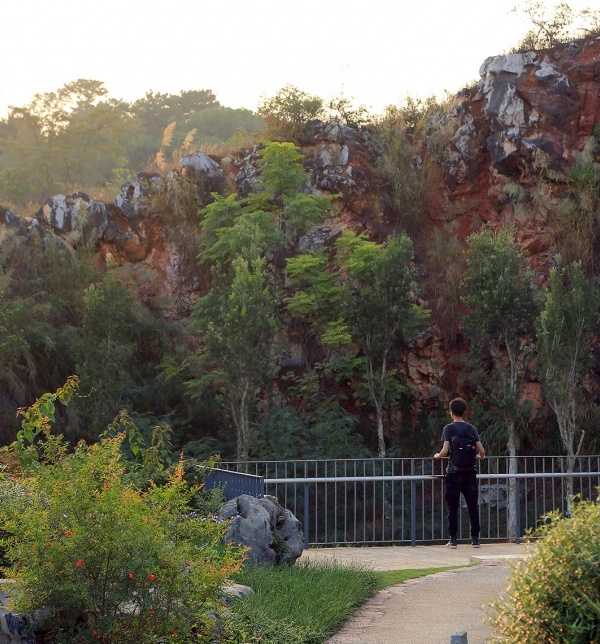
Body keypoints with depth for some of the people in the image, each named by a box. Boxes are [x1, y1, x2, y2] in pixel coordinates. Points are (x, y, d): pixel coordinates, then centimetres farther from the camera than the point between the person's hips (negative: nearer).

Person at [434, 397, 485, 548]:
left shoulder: (449, 429, -5)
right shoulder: (471, 429, 4)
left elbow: (445, 451, -15)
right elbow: (482, 451, 0)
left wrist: (437, 455, 6)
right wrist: (480, 457, 23)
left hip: (454, 472, -3)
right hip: (470, 472, 3)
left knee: (453, 507, 3)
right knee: (473, 506, 7)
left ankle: (453, 539, 2)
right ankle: (475, 539, 7)